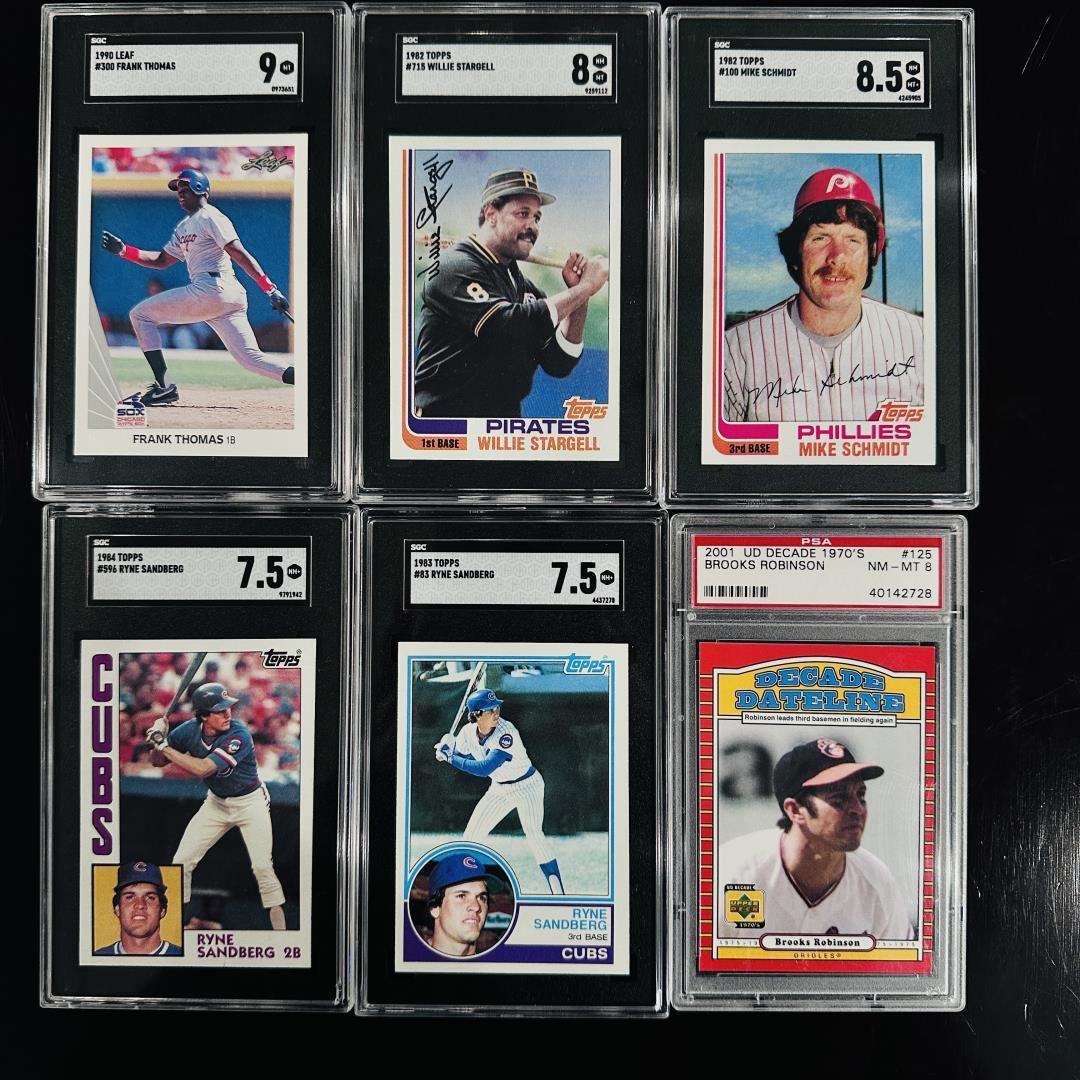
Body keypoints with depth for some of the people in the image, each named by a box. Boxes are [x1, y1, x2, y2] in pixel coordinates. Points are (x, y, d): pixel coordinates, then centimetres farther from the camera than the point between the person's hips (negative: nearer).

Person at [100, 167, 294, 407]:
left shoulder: (210, 217, 0)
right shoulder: (183, 228, 28)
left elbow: (240, 255, -11)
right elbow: (161, 261, 32)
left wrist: (271, 289, -20)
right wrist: (124, 250, 21)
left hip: (212, 289, -9)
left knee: (140, 314, 4)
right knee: (251, 358, -1)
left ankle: (164, 387, -4)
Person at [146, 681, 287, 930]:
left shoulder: (239, 736, -30)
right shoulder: (190, 730, -14)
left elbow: (202, 769, -37)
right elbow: (159, 761, -3)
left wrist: (164, 746, -32)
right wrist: (160, 737, -23)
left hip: (250, 802, -5)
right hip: (216, 802, 5)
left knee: (262, 866, -13)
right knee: (181, 862, 1)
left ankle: (280, 926, 2)